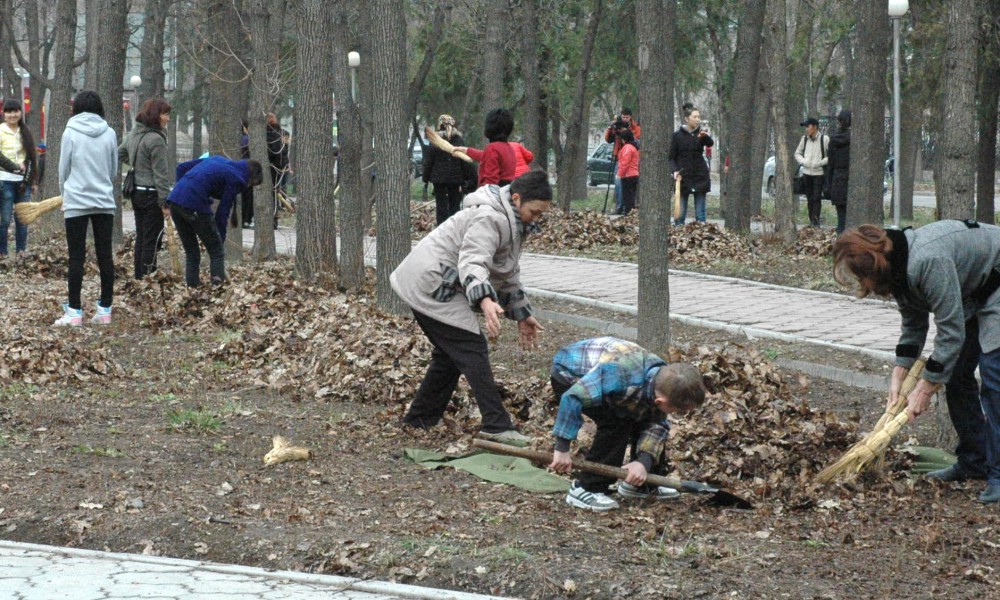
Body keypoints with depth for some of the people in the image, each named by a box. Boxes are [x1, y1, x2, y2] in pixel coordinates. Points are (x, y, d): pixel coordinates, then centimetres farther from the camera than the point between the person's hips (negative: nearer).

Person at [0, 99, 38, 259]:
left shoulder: (26, 132, 14)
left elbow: (32, 158, 17)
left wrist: (34, 181, 15)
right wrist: (15, 166, -17)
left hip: (23, 181, 4)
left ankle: (21, 251, 13)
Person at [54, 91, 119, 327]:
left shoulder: (70, 133, -5)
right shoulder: (109, 134, 2)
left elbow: (63, 170, 1)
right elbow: (114, 170, 10)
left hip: (76, 202, -2)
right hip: (104, 201, 3)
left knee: (76, 256, 0)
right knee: (105, 255, 6)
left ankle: (74, 311, -2)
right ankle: (105, 309, 8)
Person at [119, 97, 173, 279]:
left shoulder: (135, 134, 7)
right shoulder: (156, 139, -18)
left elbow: (120, 154, 25)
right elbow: (160, 174, -18)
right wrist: (165, 202, -15)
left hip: (136, 193, 8)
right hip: (151, 195, -8)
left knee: (141, 238, 15)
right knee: (152, 240, -2)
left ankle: (139, 277, 20)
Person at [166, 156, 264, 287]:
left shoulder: (218, 160, 25)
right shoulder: (236, 179, 2)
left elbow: (181, 168, 23)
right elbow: (223, 212, 0)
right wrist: (220, 240, 7)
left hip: (174, 199, 8)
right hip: (195, 204, -8)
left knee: (191, 252, 18)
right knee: (217, 252, 3)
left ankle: (192, 286, 15)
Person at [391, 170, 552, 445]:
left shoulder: (513, 223, 13)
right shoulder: (490, 218, -22)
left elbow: (508, 275, 24)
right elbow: (473, 263, -36)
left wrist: (521, 314, 26)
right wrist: (485, 300, -52)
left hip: (429, 285, 11)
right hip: (432, 286, -11)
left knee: (450, 354, 17)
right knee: (472, 350, -13)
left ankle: (420, 418, 26)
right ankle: (496, 425, -16)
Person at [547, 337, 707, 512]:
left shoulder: (664, 377, -18)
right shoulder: (620, 376, -43)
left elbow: (657, 426, -10)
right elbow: (572, 398, -44)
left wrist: (644, 461, -26)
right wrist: (562, 448, -40)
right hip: (568, 378, -8)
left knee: (646, 419, 2)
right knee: (617, 424, -24)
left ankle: (642, 484, 18)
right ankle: (585, 490, -16)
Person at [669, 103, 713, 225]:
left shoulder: (701, 134, 3)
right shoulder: (678, 135, 2)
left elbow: (710, 143, -18)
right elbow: (672, 157, 4)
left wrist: (706, 136, -39)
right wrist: (674, 170, -13)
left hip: (700, 177, 1)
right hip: (683, 178, -1)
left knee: (700, 214, 1)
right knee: (680, 213, -1)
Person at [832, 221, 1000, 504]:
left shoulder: (928, 262, -36)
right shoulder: (898, 270, -6)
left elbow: (951, 332, -32)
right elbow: (914, 325, 7)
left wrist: (925, 388, -25)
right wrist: (899, 375, -3)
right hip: (972, 295, 10)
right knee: (956, 375, 10)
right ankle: (974, 462, 20)